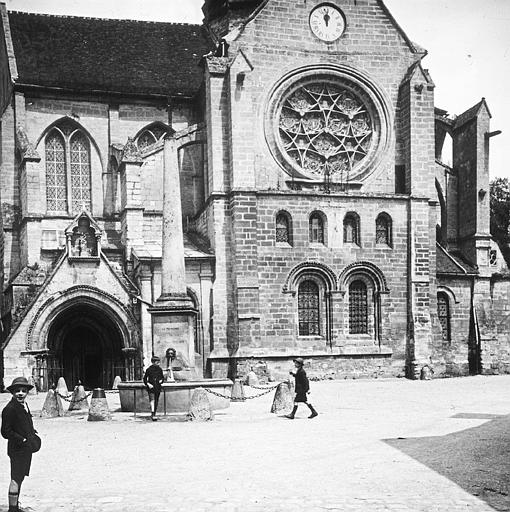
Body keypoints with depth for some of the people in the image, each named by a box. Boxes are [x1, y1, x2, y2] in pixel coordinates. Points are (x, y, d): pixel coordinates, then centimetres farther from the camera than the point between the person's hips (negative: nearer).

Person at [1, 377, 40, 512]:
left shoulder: (24, 405, 11)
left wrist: (33, 434, 9)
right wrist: (22, 440, -19)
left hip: (27, 449, 9)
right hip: (17, 449, -9)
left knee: (20, 478, 17)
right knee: (16, 479, -5)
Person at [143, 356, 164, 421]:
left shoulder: (159, 369, 6)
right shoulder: (149, 369, -3)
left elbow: (162, 377, 18)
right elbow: (145, 379, 3)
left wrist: (161, 380, -3)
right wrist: (148, 384, -12)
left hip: (158, 388, 4)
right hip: (151, 387, -4)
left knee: (156, 401, 7)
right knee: (152, 400, -18)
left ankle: (154, 414, 18)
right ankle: (153, 415, -26)